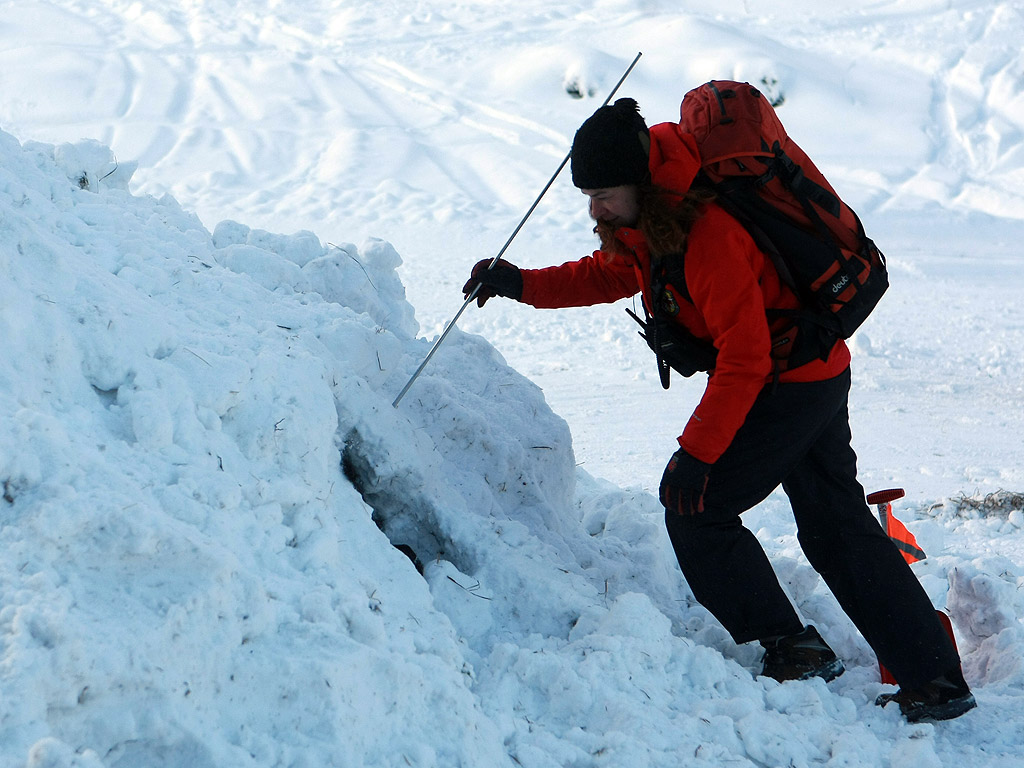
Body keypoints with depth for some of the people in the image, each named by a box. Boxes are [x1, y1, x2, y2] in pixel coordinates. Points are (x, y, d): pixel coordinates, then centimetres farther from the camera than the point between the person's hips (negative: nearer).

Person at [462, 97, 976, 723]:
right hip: (817, 380, 10)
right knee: (838, 528, 11)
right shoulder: (647, 220, 2)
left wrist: (698, 448, -26)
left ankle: (793, 650, 4)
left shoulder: (709, 230, -28)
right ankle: (937, 680, 13)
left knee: (695, 503, -2)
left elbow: (745, 354, -29)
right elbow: (611, 274, 19)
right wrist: (524, 285, 7)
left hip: (788, 382, -10)